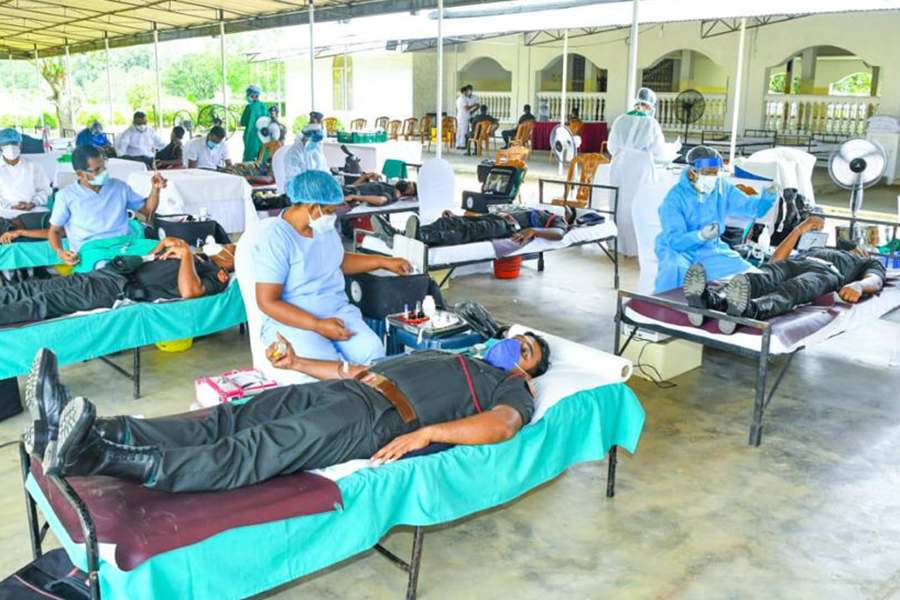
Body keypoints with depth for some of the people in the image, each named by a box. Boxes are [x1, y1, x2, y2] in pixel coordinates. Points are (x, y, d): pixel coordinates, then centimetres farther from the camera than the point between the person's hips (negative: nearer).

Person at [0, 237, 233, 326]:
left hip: (122, 290, -8)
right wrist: (166, 243, 18)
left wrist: (187, 254, -15)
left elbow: (189, 292, -25)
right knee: (32, 288, 0)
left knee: (43, 303, -21)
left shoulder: (218, 276, -1)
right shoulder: (198, 255, 25)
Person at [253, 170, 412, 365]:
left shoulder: (325, 227, 9)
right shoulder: (274, 241, -14)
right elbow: (267, 302, -16)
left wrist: (384, 262, 23)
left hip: (338, 311, 6)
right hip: (293, 321, -6)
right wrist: (318, 325, -23)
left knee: (373, 352, -24)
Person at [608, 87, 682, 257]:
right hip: (640, 169, -4)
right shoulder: (650, 123, -7)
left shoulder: (621, 120, 3)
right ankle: (636, 246, 8)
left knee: (620, 204, 13)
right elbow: (660, 151, -3)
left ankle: (617, 243, 21)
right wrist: (674, 147, 17)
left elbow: (612, 147, 10)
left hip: (619, 167, 4)